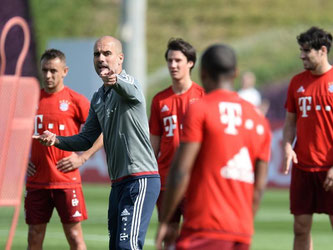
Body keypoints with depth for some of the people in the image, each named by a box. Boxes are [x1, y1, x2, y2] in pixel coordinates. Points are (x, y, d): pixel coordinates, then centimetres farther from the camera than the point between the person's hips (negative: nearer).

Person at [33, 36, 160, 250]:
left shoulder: (129, 83, -9)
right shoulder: (99, 98, 17)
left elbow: (130, 91, -35)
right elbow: (87, 140, 23)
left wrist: (115, 81, -59)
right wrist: (56, 140, 4)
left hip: (141, 179, -9)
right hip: (118, 182, 9)